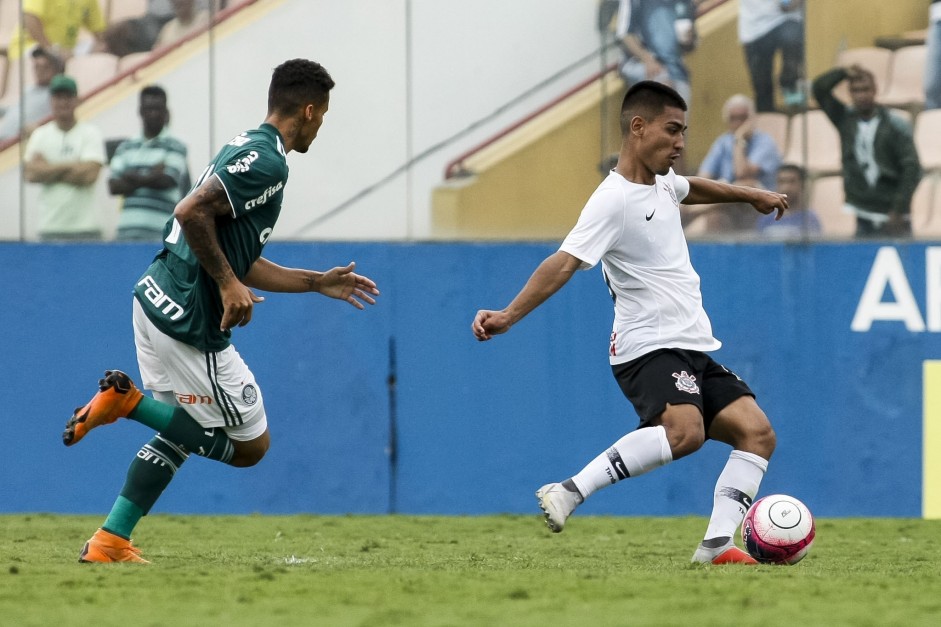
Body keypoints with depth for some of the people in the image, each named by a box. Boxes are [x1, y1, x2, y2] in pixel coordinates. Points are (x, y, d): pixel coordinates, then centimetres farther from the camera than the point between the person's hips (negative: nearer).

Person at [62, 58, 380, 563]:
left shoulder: (248, 149, 17)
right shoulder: (267, 163, -15)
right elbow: (191, 213, -26)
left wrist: (317, 283, 24)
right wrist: (229, 284, -19)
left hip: (154, 296, 10)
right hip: (190, 321, -10)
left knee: (180, 432, 24)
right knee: (250, 444, 3)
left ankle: (109, 541, 16)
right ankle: (128, 400, -7)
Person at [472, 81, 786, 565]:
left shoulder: (661, 181, 14)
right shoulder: (614, 200, -15)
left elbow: (690, 188, 40)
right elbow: (564, 263, -26)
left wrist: (750, 195, 52)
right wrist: (509, 315, -37)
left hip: (695, 350, 9)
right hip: (649, 348, -9)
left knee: (756, 431, -7)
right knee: (684, 430, -34)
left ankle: (717, 544, -12)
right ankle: (569, 493, -26)